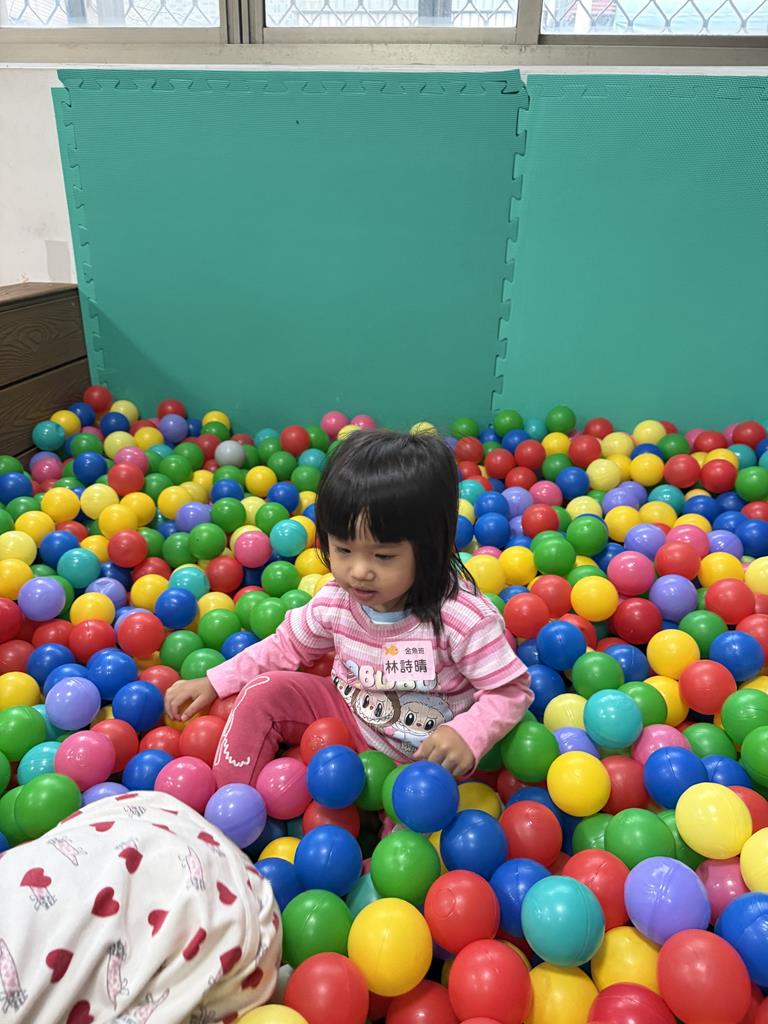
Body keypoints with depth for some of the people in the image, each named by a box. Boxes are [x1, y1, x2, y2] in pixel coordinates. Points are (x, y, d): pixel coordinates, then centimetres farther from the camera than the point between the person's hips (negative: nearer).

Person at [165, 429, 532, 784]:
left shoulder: (465, 617, -29)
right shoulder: (335, 601, -12)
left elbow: (511, 690, -19)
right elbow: (286, 646, 5)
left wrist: (467, 734, -37)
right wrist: (213, 683, 2)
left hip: (426, 756, -4)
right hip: (351, 716, 4)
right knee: (264, 692, -9)